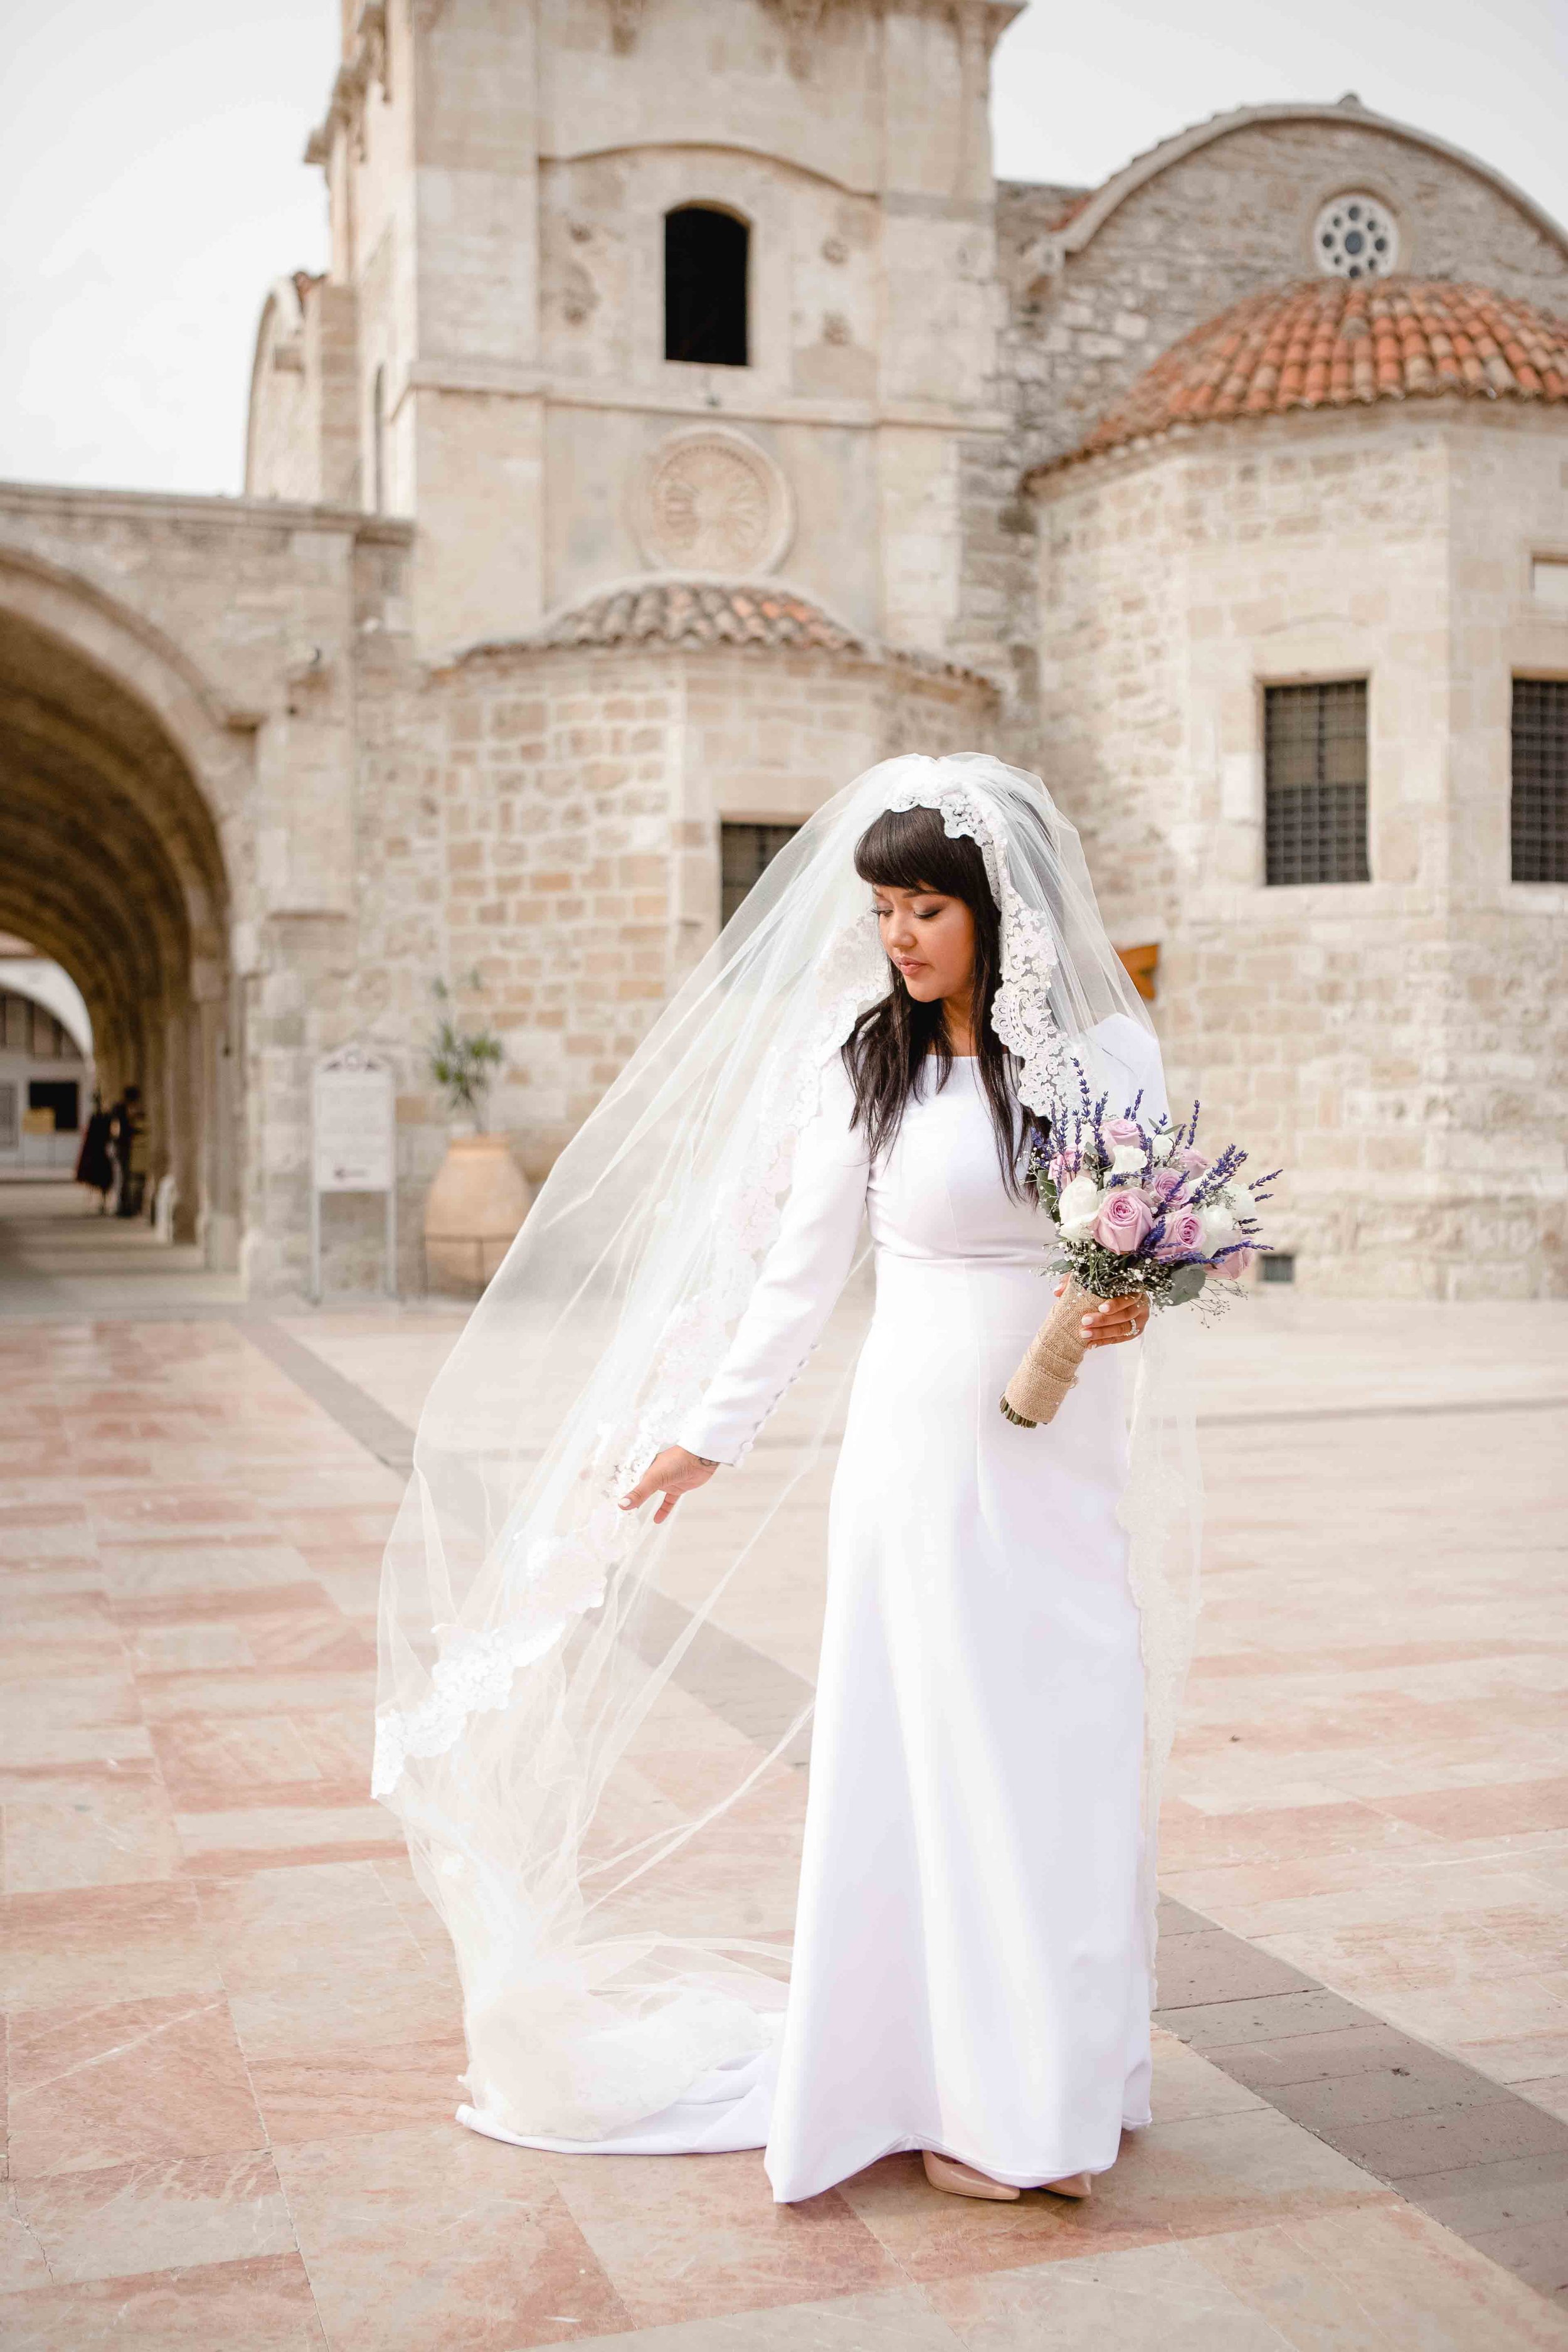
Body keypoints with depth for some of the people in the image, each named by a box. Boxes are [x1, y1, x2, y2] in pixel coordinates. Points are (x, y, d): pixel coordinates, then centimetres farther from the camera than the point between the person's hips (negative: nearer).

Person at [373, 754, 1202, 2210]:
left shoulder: (1108, 1043, 1)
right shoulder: (864, 1059, -2)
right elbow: (799, 1270, 3)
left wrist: (1134, 1303, -13)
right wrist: (711, 1435, 6)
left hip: (1072, 1447, 2)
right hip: (927, 1436, -2)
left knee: (1076, 1751, 8)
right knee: (937, 1755, 3)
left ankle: (1066, 2076, 24)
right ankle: (953, 2092, 16)